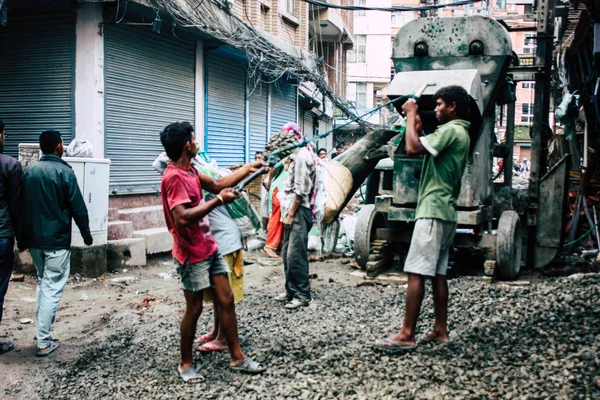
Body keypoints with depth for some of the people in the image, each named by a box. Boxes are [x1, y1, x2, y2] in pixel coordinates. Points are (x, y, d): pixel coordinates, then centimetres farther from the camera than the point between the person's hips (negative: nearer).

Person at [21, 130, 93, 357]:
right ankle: (44, 342, -2)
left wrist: (23, 238, 20)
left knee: (42, 283, 21)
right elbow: (78, 207, -12)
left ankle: (42, 330, 23)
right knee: (52, 289, -2)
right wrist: (87, 235, 0)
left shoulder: (28, 172, 7)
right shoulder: (63, 171, -11)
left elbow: (21, 207, 12)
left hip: (33, 240, 6)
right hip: (56, 241, -6)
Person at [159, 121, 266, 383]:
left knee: (226, 300, 9)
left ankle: (237, 357, 19)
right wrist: (218, 200, -26)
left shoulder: (190, 171, 10)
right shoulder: (174, 177, -21)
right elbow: (182, 218, -31)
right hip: (192, 254, -9)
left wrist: (248, 169, 15)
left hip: (210, 248, 9)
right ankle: (185, 363, 22)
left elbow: (217, 184, 19)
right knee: (194, 308, 3)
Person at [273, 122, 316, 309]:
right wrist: (287, 212, 14)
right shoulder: (296, 155, 18)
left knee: (296, 254, -9)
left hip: (299, 210, -10)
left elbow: (301, 190, -18)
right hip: (292, 209, 10)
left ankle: (302, 295, -3)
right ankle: (291, 290, 22)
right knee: (287, 253, 13)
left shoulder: (302, 156, -13)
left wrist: (290, 214, -17)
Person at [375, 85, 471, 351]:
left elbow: (413, 148, -22)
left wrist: (411, 115, -9)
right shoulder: (460, 133, 22)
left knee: (416, 272, -12)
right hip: (445, 212, 11)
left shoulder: (451, 130, -11)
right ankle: (440, 330, 16)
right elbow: (421, 150, 25)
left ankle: (406, 335, -12)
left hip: (433, 211, -11)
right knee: (437, 273, 12)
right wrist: (416, 123, 18)